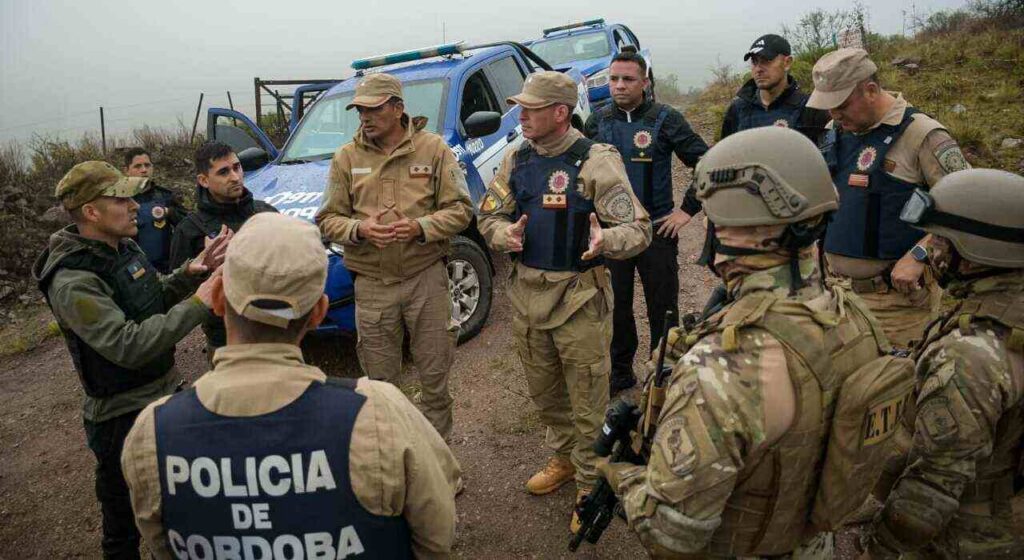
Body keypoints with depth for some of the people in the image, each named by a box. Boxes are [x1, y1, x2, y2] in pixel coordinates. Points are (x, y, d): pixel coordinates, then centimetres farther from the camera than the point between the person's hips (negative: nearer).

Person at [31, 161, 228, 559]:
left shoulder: (124, 247, 0)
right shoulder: (73, 283, -26)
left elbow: (155, 300, 11)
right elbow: (128, 346, -32)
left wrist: (189, 272, -7)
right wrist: (197, 305, -31)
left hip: (165, 390, 8)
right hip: (123, 415, -8)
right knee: (125, 519, 10)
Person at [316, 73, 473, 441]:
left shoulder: (433, 148, -1)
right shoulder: (347, 157, 4)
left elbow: (460, 209, -2)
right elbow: (328, 220, 5)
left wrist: (420, 227, -19)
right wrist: (359, 229, -16)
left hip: (427, 277, -1)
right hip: (372, 284, 1)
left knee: (434, 375, 10)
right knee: (380, 380, 12)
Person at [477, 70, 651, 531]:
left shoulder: (596, 161, -13)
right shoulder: (516, 160, 5)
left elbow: (638, 229, -14)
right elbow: (488, 218, 9)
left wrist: (605, 241, -35)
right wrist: (506, 234, -14)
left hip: (579, 299, -6)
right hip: (527, 295, 6)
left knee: (587, 403, 5)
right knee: (544, 393, 22)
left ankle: (590, 485, 25)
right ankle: (563, 458, 45)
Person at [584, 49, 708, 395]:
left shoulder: (665, 120, -7)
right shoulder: (597, 122, 3)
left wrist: (687, 210, -8)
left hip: (657, 229, -3)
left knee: (662, 307, 6)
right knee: (617, 306, 13)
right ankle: (620, 372, 30)